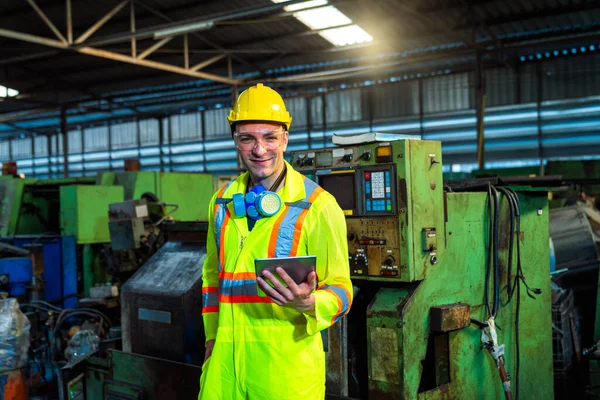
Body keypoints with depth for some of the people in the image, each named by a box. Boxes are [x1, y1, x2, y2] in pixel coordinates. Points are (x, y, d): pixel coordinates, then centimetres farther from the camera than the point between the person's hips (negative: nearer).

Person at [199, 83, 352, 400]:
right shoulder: (222, 202, 8)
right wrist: (212, 336, 15)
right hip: (225, 360, 4)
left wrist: (308, 304, -26)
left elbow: (339, 289, -7)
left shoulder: (317, 205, -8)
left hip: (287, 362, -4)